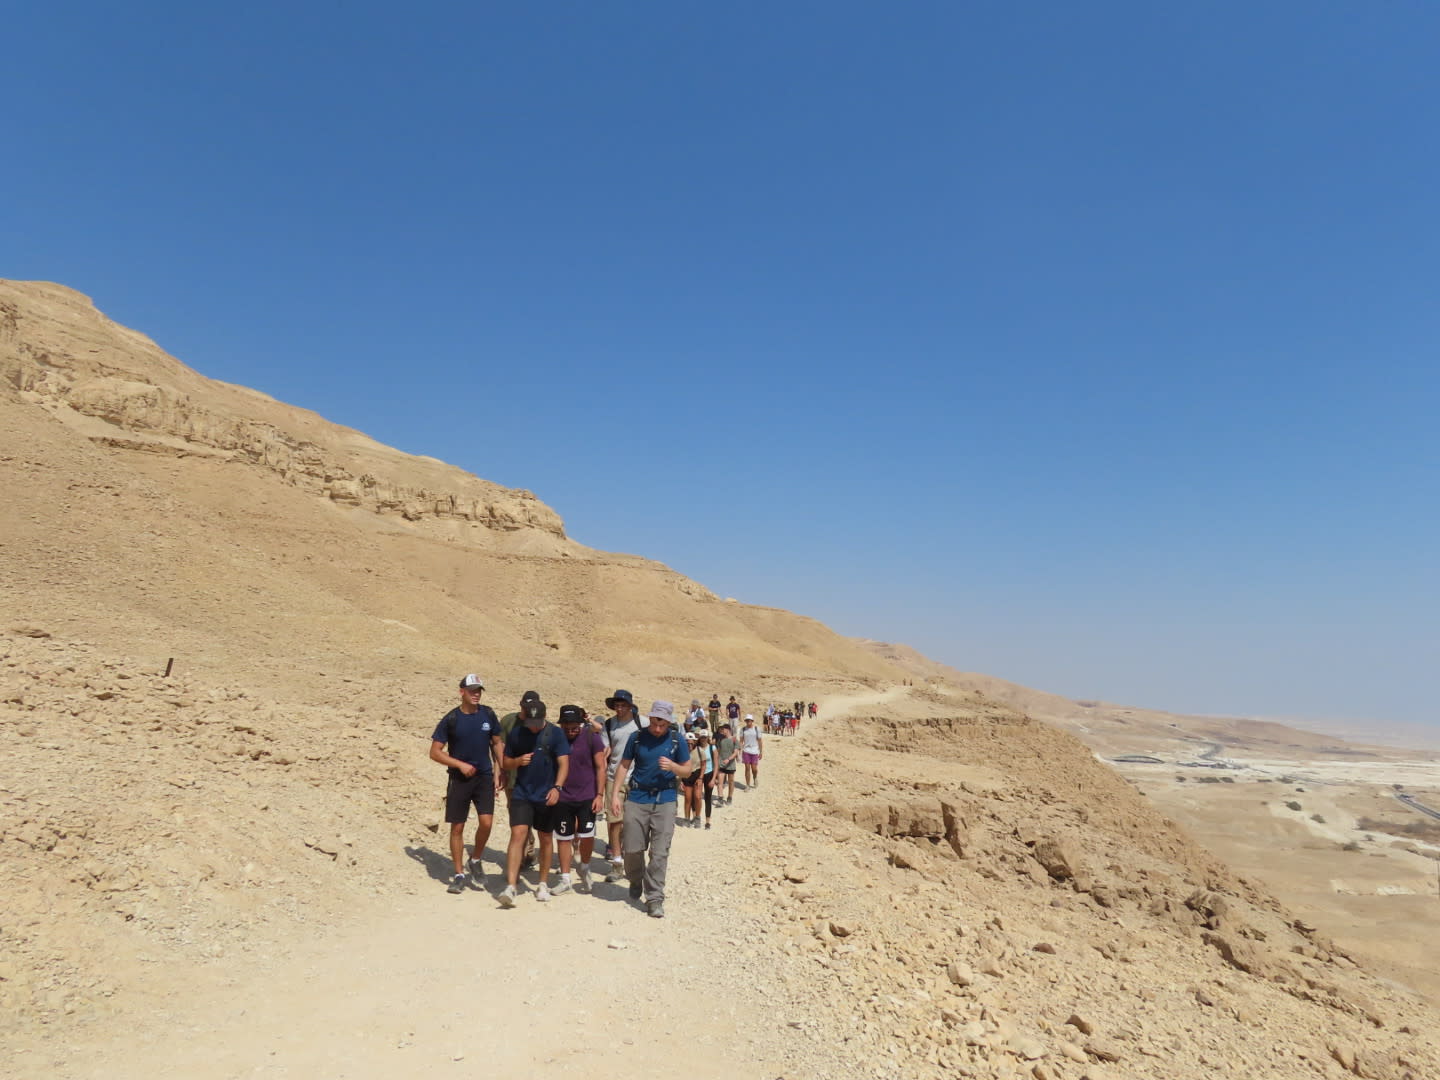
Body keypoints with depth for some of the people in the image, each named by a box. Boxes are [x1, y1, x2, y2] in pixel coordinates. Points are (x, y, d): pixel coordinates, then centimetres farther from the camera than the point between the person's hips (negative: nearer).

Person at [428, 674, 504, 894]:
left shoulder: (488, 714, 2)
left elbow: (496, 743, 13)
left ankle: (476, 861, 16)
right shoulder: (451, 719, -7)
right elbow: (435, 752, -5)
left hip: (484, 777, 2)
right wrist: (461, 765, -13)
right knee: (457, 827, 4)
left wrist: (499, 771, 6)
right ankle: (459, 874, 18)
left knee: (486, 822, -11)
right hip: (459, 779, -1)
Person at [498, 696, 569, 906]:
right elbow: (506, 761, 9)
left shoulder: (555, 734, -6)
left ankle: (543, 884, 26)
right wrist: (518, 761, -13)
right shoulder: (515, 733, 0)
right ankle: (510, 887, -14)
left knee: (546, 839, 10)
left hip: (546, 796, 0)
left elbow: (564, 763, -11)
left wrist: (557, 787, -25)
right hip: (521, 794, 1)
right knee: (518, 834, -13)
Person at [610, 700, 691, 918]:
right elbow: (624, 766, 5)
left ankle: (654, 899, 7)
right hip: (637, 798, 1)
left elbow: (687, 769, 5)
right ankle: (636, 882, 35)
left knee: (660, 853, -2)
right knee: (632, 848, 6)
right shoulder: (637, 737, -1)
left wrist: (672, 766, -17)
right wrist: (615, 795, -1)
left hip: (665, 800, -1)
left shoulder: (677, 741, -2)